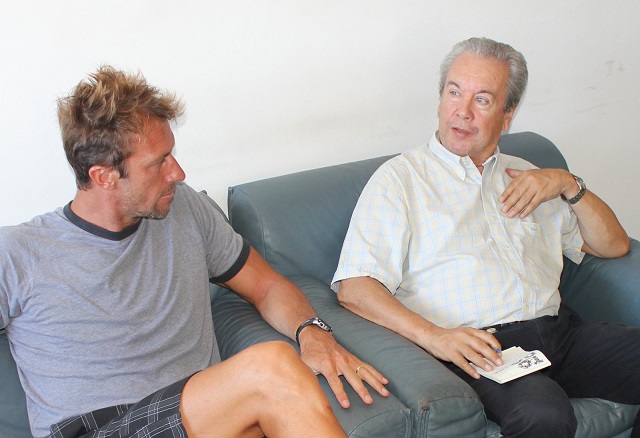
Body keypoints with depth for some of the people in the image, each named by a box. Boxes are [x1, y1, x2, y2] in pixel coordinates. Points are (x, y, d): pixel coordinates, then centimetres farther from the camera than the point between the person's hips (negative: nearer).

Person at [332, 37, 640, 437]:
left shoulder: (524, 176, 24)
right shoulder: (401, 178, 6)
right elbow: (354, 287, -6)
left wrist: (568, 185, 8)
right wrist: (433, 336, -20)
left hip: (560, 330, 6)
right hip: (479, 348, -6)